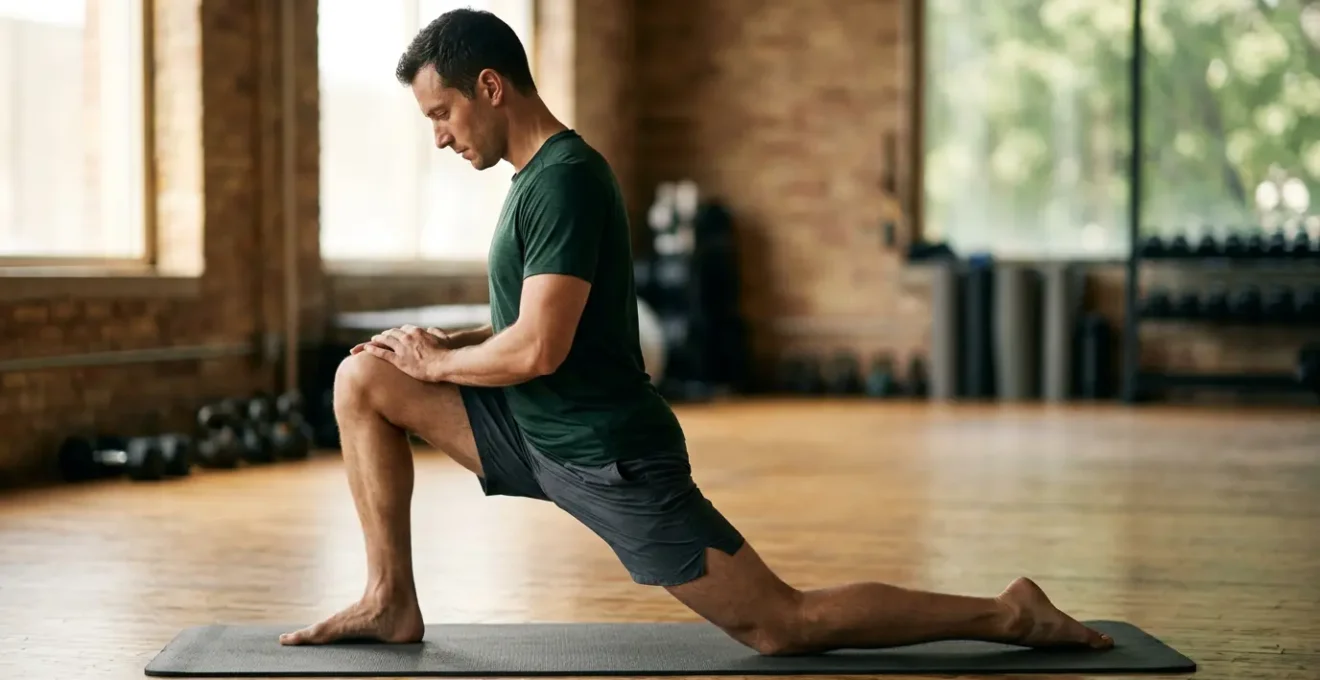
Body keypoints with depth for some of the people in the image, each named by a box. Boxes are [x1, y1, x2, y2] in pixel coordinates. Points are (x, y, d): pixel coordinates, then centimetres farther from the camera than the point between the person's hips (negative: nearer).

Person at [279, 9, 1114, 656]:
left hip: (608, 458, -10)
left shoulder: (565, 180, -20)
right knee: (362, 380, 6)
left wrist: (436, 363, -9)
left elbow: (538, 349, -27)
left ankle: (1005, 615, 4)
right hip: (540, 433, 10)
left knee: (786, 625, -7)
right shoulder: (540, 173, 12)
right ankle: (392, 601, 8)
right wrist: (443, 342, 9)